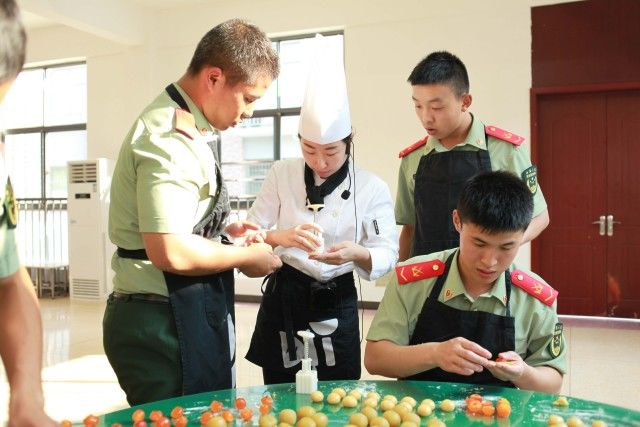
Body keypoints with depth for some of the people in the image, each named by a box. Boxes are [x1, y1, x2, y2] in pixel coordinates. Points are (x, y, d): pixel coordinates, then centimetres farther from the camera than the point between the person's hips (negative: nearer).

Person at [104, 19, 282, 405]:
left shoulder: (181, 124, 13)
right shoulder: (170, 138, -20)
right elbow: (170, 252, -27)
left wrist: (222, 232, 11)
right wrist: (247, 257, -13)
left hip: (185, 316, 10)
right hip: (165, 325, -10)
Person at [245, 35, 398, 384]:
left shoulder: (372, 188, -5)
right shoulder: (281, 175, -1)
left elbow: (387, 255, -7)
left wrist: (358, 254, -30)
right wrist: (281, 237, -24)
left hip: (335, 306, -1)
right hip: (282, 299, 1)